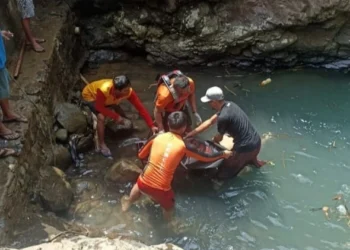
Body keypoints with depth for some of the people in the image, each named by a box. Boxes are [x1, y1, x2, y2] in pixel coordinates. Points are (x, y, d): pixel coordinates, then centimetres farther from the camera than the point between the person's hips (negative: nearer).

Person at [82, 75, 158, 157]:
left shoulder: (128, 91, -30)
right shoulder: (104, 90, -45)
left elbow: (140, 107, -25)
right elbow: (99, 107, -30)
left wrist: (151, 126, -28)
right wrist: (116, 117, -31)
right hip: (90, 95, -5)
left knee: (122, 116, -2)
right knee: (101, 117, -28)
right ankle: (102, 145, -9)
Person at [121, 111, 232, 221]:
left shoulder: (157, 137, -4)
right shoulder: (184, 145, -10)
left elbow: (141, 155, 9)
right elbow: (206, 157, 1)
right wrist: (224, 154, 18)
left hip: (144, 182, 4)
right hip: (161, 189, -3)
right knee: (169, 206, 30)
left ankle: (128, 202, 64)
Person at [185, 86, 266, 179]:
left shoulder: (223, 117, -23)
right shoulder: (229, 105, 4)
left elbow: (219, 138, -2)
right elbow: (210, 121, 14)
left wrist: (213, 140, 22)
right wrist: (191, 133, 15)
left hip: (246, 148, -8)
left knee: (222, 174, 9)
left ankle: (246, 160, 6)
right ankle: (251, 159, 21)